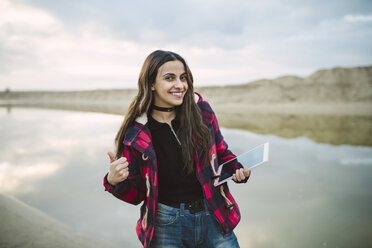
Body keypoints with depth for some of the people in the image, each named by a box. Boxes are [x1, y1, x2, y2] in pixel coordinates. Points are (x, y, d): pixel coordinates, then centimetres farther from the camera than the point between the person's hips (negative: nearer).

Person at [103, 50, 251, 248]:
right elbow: (136, 194, -1)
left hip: (214, 218, 1)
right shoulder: (135, 133, -8)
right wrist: (114, 182, -21)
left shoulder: (201, 111, -5)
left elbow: (221, 153, 11)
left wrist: (237, 170, -9)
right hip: (166, 228, -1)